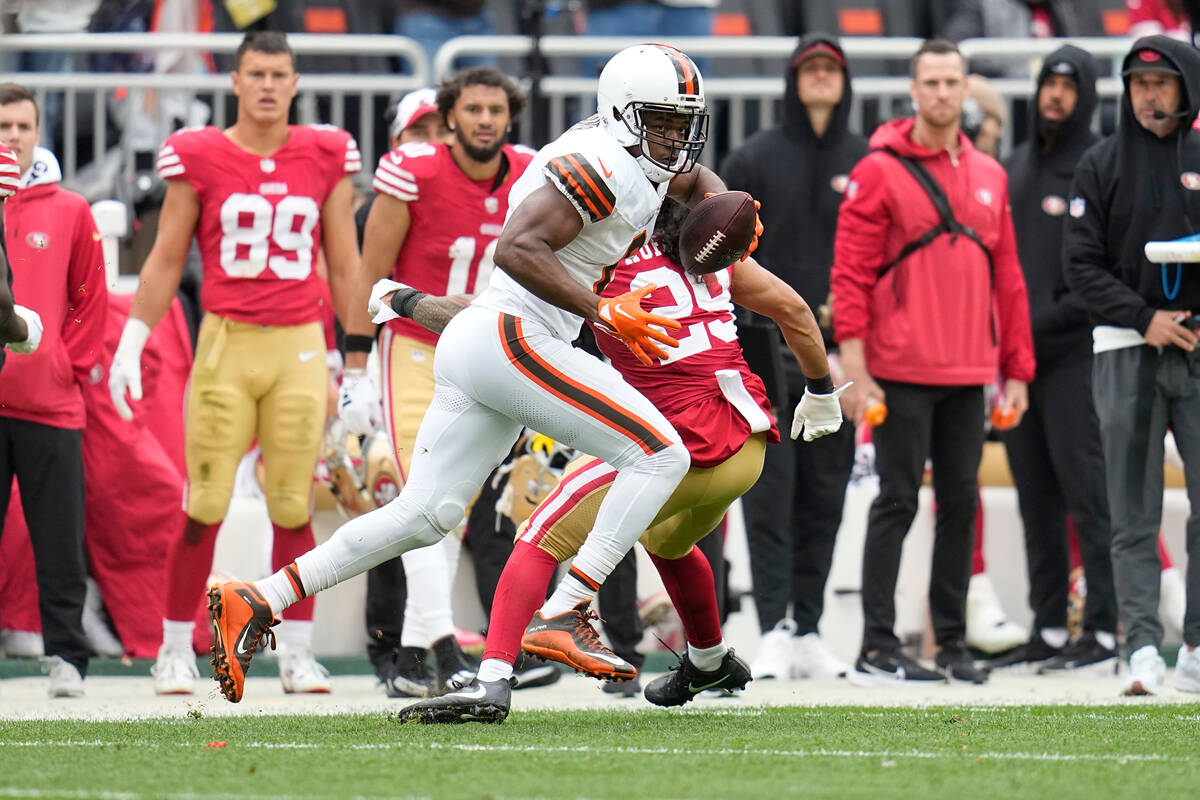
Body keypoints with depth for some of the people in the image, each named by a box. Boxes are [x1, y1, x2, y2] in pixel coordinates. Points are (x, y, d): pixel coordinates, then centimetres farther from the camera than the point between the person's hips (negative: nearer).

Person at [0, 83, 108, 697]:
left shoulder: (69, 212, 7)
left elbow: (90, 300, 9)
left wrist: (72, 365, 2)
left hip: (51, 404, 0)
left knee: (60, 542, 1)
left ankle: (66, 657, 5)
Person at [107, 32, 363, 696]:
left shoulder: (325, 158, 6)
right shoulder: (199, 159, 1)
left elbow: (345, 267, 13)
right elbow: (165, 261, 7)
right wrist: (131, 344, 3)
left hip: (300, 348, 2)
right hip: (225, 342, -1)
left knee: (293, 507, 2)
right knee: (205, 507, -3)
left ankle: (297, 654, 9)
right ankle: (175, 648, 7)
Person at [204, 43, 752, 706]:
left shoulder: (647, 165, 17)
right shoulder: (603, 164, -13)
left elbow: (696, 178, 40)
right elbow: (518, 249, -23)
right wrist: (603, 313, -22)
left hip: (473, 344, 10)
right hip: (512, 337, -10)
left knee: (424, 515, 11)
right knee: (661, 456, -11)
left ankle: (255, 604, 8)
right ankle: (564, 615, -17)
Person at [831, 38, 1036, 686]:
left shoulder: (989, 176, 13)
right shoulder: (880, 171, -3)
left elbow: (1007, 278, 15)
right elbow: (851, 272, -7)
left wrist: (1016, 369, 12)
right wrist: (854, 366, -14)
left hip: (968, 376, 5)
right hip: (902, 373, -5)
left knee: (961, 503, 7)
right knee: (897, 502, -5)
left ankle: (953, 643, 13)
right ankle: (877, 649, -4)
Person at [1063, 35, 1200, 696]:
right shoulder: (1102, 167, 7)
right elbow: (1082, 265, 2)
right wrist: (1144, 319, -10)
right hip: (1126, 351, 0)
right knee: (1133, 512, -3)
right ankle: (1143, 648, -6)